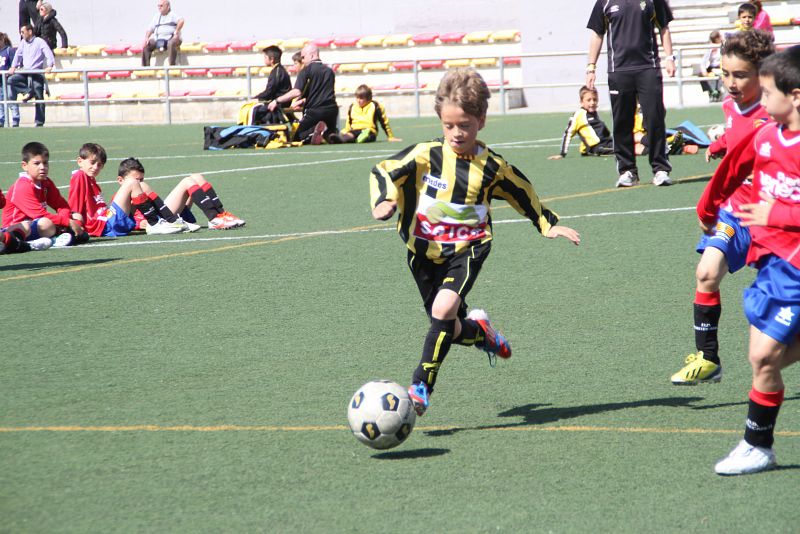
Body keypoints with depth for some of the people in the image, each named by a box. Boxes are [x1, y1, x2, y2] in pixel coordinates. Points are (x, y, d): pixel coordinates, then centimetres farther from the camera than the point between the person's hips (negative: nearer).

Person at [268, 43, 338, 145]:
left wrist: (277, 101, -7)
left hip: (314, 111, -5)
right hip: (331, 109, 5)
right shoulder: (329, 71, 17)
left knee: (298, 137, 8)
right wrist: (304, 100, 37)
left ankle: (313, 132, -27)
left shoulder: (306, 70, -5)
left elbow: (297, 92, -15)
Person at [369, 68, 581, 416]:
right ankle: (479, 330, 46)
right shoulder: (424, 155, -7)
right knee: (450, 329, 8)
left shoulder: (491, 166, -3)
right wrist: (382, 202, -19)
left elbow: (522, 192, 14)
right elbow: (382, 172, -2)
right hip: (424, 248, 2)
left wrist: (548, 224, 14)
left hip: (467, 248, -2)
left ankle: (421, 386, -22)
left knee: (444, 309, -27)